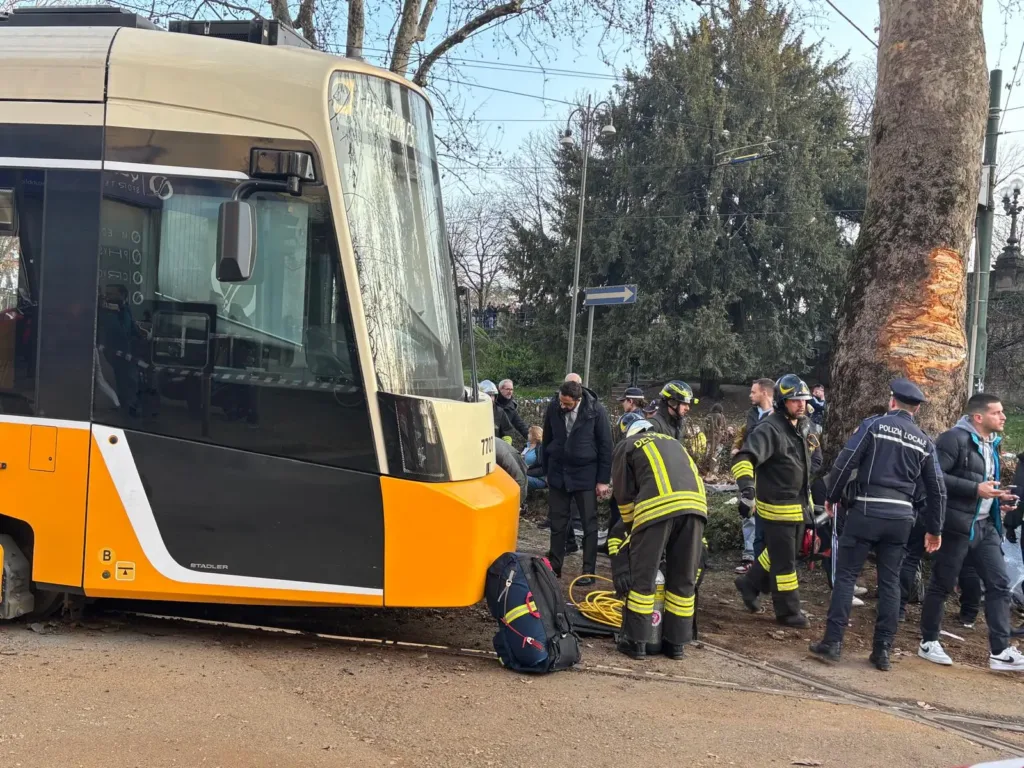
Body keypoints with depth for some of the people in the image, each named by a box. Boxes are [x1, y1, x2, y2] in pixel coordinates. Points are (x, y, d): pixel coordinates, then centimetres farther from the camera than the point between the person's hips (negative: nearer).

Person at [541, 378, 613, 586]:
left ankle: (588, 571, 13)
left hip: (585, 475, -2)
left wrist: (603, 480, -8)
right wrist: (546, 472, 11)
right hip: (558, 474, 3)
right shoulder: (553, 408, -8)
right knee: (557, 523, 10)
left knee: (589, 524, 5)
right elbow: (547, 441, 6)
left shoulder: (596, 410, -16)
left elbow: (605, 446, -8)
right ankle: (554, 567, 21)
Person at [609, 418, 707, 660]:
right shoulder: (674, 443, 37)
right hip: (696, 504, 4)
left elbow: (624, 494, 19)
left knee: (641, 577, 5)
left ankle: (635, 641, 9)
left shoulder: (627, 446, 25)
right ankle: (676, 643, 19)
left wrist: (631, 526, 34)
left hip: (657, 505, -4)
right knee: (684, 579, 13)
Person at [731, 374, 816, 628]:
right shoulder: (770, 429, -21)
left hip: (799, 506, 9)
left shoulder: (804, 426, 6)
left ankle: (750, 583, 38)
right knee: (784, 562, 1)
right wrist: (746, 483, -49)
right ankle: (788, 611, 13)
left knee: (781, 553, 21)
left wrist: (807, 501, 28)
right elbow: (744, 458, -32)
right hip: (777, 508, -9)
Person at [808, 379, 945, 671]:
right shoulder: (924, 441, 11)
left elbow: (845, 463, -8)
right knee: (890, 583, 10)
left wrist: (831, 497, 5)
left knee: (845, 575, 2)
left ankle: (833, 642, 0)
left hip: (866, 512, -4)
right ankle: (883, 651, 11)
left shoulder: (874, 424, -1)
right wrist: (934, 529, 22)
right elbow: (937, 490, 13)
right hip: (901, 518, 4)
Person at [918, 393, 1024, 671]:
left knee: (999, 584, 2)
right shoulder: (955, 439, -13)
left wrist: (998, 496, 6)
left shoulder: (992, 444, 15)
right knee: (942, 584, 3)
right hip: (958, 525, -8)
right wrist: (975, 489, -22)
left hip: (985, 526, 8)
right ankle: (928, 642, 18)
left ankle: (1000, 651, 5)